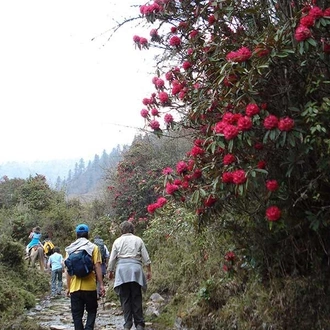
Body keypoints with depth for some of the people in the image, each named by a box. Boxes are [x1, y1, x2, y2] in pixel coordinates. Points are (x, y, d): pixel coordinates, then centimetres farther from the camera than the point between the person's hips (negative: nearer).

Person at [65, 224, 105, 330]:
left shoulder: (70, 249, 7)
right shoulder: (93, 247, 0)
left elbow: (67, 270, 5)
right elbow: (97, 267, -6)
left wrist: (68, 287, 11)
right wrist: (101, 284, -4)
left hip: (75, 287, 2)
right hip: (90, 286, -1)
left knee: (77, 314, 8)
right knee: (91, 311, 13)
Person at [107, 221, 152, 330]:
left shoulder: (117, 241, 9)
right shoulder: (138, 240, 10)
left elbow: (112, 258, 10)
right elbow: (146, 257, 7)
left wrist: (110, 271, 21)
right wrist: (149, 271, 14)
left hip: (122, 269, 0)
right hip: (135, 269, 0)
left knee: (125, 298, 4)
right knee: (136, 297, 5)